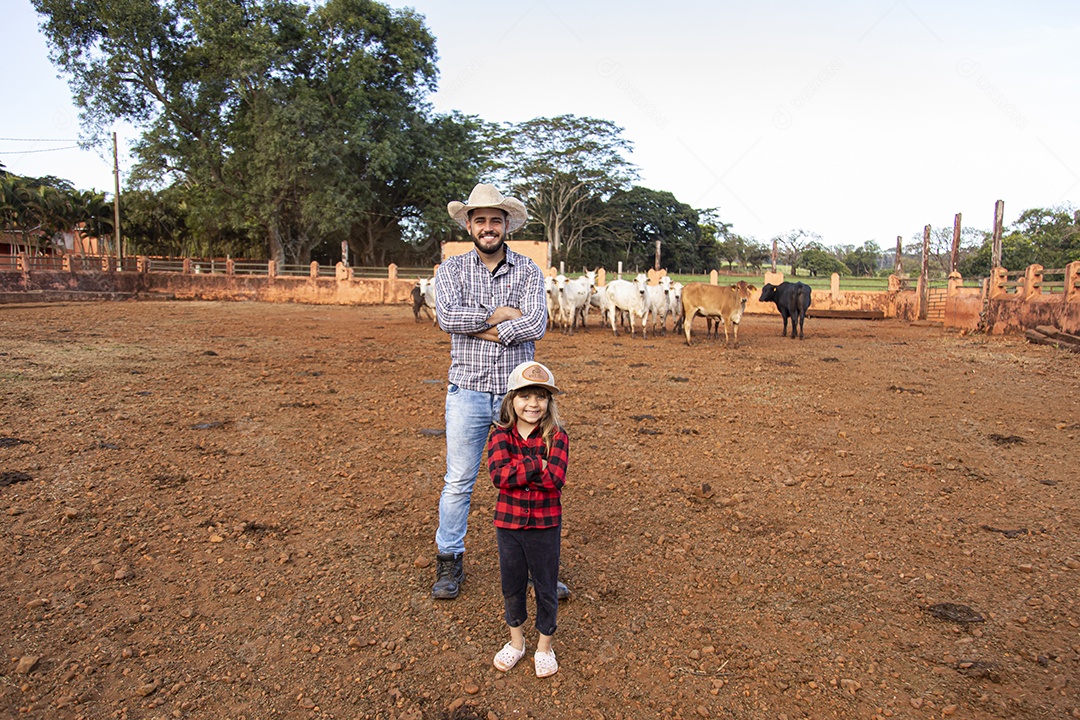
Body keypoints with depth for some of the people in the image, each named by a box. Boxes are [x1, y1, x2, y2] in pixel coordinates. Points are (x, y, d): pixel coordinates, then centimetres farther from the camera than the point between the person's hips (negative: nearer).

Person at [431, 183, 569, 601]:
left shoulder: (528, 271, 3)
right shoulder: (452, 269, 4)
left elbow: (536, 324, -12)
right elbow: (448, 318, -14)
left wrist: (479, 328, -14)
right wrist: (499, 314, -13)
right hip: (468, 391, 0)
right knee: (458, 481, 7)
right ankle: (450, 563, 25)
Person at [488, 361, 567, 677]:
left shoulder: (556, 437, -10)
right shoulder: (501, 435, -6)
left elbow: (555, 479, -24)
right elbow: (498, 475, -22)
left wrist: (515, 470, -22)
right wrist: (536, 465, -25)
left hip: (544, 524, -1)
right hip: (508, 522, 2)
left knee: (545, 587, 12)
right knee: (512, 584, 17)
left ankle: (544, 646, 34)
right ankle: (516, 641, 40)